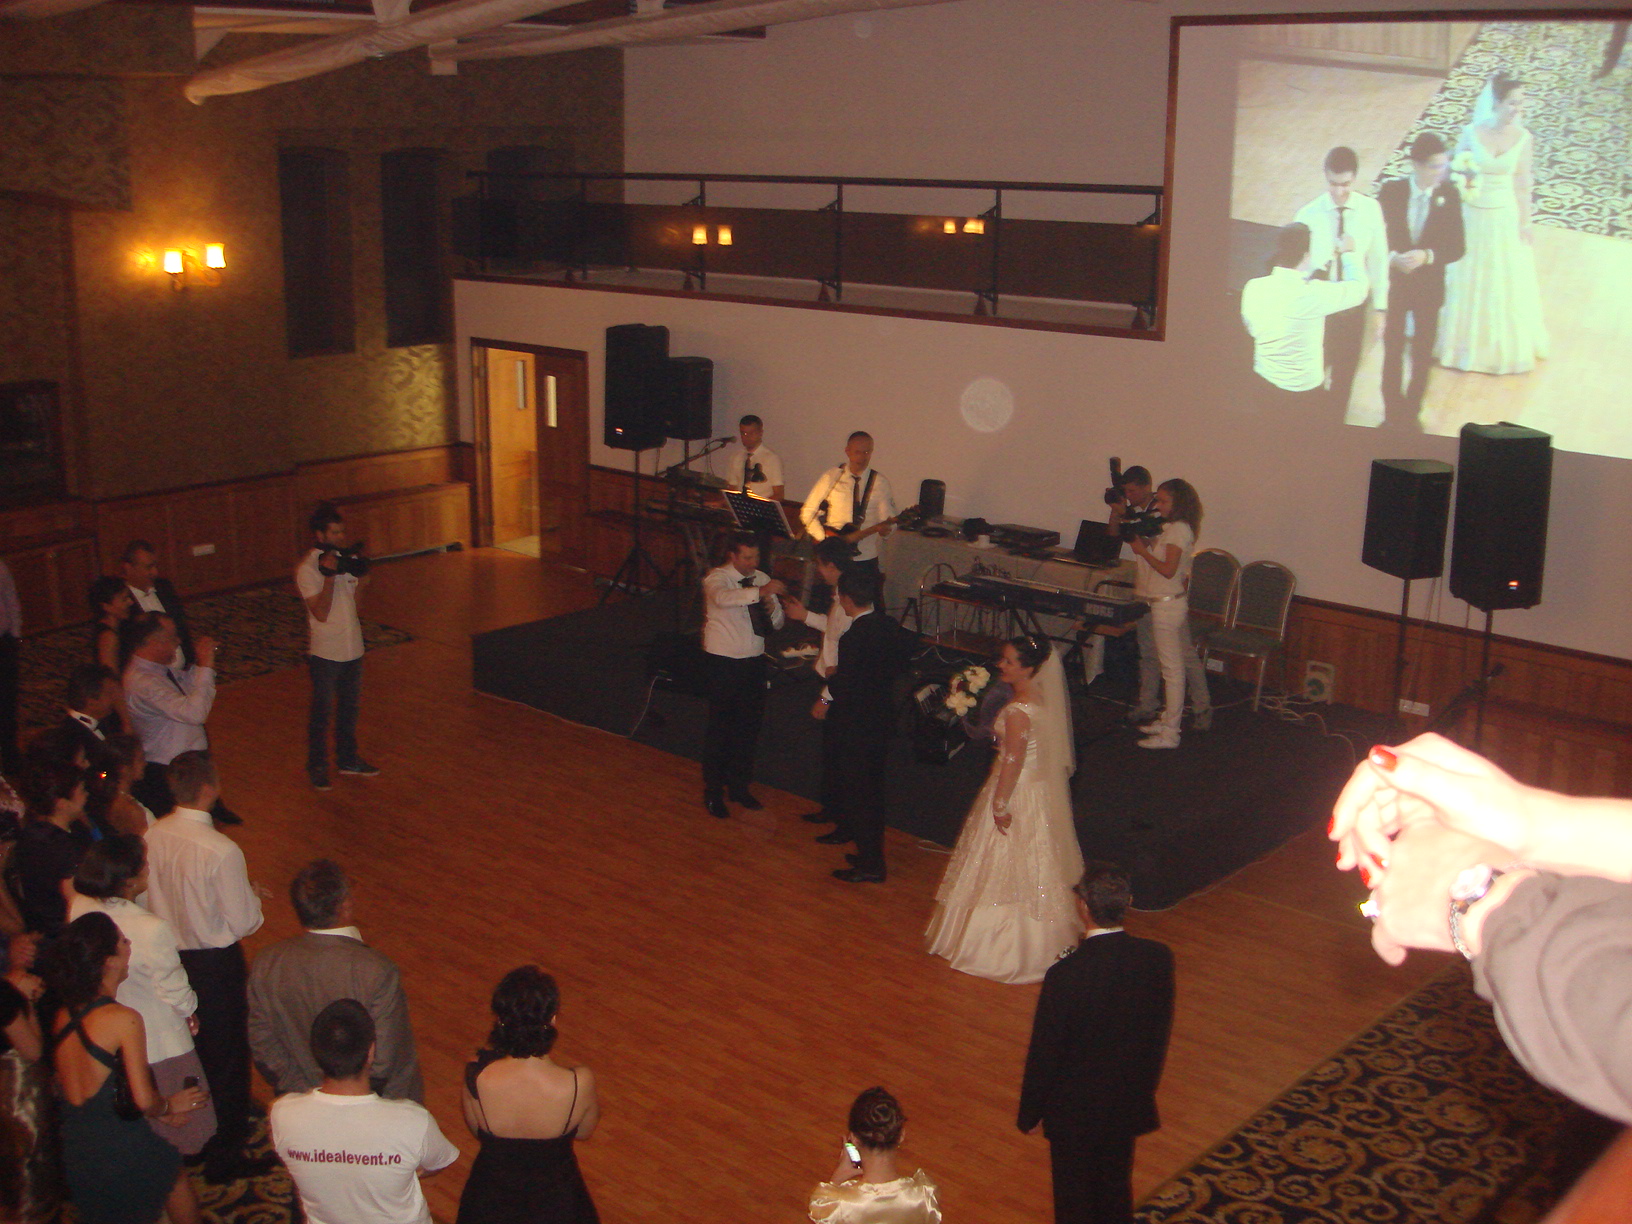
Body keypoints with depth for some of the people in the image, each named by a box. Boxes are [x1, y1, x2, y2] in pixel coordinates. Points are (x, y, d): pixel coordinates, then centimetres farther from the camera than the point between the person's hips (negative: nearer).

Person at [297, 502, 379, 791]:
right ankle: (317, 767, 16)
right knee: (321, 712, 4)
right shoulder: (307, 569, -14)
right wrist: (330, 576, -26)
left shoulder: (344, 560, 6)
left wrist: (362, 578, -6)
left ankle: (347, 759, 32)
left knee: (349, 707, 18)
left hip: (352, 648, 7)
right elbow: (321, 612, -20)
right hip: (326, 651, -7)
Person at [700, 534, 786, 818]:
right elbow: (722, 598, -37)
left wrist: (772, 608, -13)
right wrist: (759, 592, -49)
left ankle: (739, 786, 28)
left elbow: (777, 624, 10)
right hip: (723, 659, -5)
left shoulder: (763, 579, 7)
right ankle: (713, 792, 13)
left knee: (750, 725, 12)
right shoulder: (717, 577, -11)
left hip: (754, 659, 6)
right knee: (720, 726, 0)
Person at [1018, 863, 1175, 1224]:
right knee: (1117, 1188, 25)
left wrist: (1029, 1114, -3)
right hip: (1129, 1102, 4)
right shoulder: (1158, 958, -17)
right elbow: (1160, 1033, -2)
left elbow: (1044, 1053, -19)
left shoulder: (1065, 975, -31)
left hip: (1074, 1110, -4)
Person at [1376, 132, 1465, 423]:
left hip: (1429, 288, 1)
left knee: (1422, 354, 14)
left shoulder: (1449, 194, -12)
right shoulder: (1391, 191, -14)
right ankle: (1392, 412, 31)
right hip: (1394, 283, 0)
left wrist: (1427, 256, -26)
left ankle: (1412, 411, 34)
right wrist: (1392, 257, -26)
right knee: (1392, 350, 13)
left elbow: (1457, 247, -9)